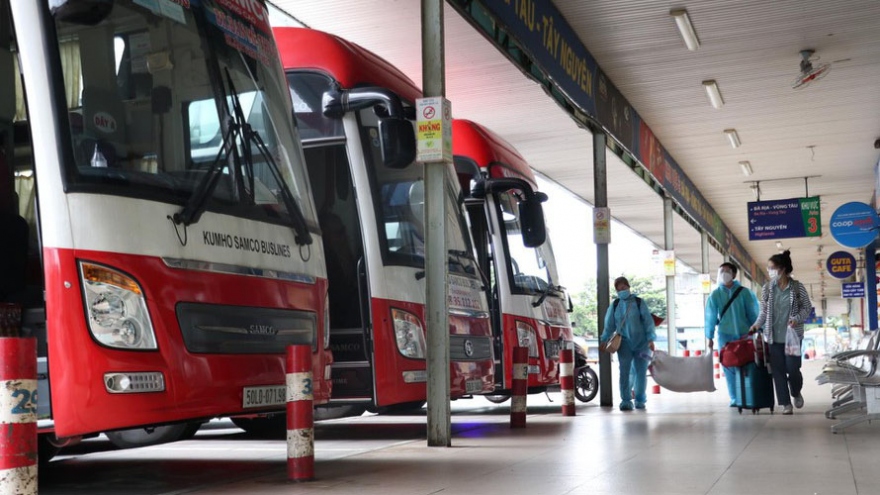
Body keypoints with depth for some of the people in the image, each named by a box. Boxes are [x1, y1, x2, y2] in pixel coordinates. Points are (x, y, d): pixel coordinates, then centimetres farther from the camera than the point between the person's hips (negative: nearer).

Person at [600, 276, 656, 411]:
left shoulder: (639, 303, 0)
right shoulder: (615, 306, 7)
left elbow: (648, 321, -2)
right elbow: (609, 325, 11)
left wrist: (650, 339, -9)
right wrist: (603, 340, 4)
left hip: (641, 343, -1)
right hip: (624, 343, 1)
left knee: (640, 372, 5)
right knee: (625, 372, -8)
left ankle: (640, 400, 18)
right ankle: (626, 400, -6)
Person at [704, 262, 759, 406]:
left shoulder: (744, 292, 1)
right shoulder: (715, 295, 3)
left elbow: (753, 313, 3)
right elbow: (710, 316, 3)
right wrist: (709, 337, 2)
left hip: (745, 334, -1)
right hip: (725, 335, 1)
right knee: (730, 368, 1)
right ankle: (734, 398, 7)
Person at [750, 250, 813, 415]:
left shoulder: (798, 287, -3)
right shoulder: (767, 288, 3)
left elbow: (807, 308, 3)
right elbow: (763, 311, 8)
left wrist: (797, 319, -15)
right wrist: (757, 324, -8)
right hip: (773, 336, 2)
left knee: (792, 369, -4)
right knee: (778, 371, 0)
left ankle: (796, 393, 27)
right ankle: (786, 404, 8)